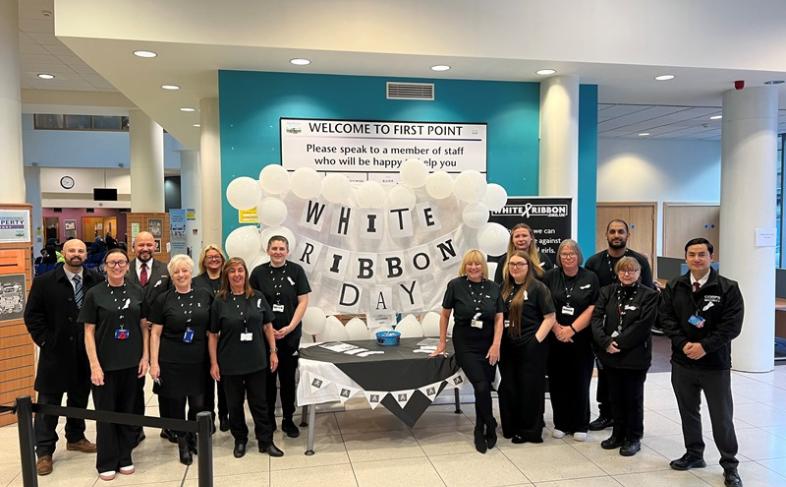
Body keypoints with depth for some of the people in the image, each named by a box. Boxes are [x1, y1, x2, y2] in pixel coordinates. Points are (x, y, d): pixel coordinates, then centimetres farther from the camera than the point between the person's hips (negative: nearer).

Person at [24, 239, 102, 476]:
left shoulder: (97, 281, 0)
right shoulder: (44, 282, -4)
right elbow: (32, 315, -2)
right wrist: (45, 340, -7)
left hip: (86, 352, 2)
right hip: (55, 352, -2)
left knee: (80, 398, 15)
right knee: (48, 402, 5)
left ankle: (75, 438, 34)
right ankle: (44, 451, 16)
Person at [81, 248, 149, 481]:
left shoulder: (137, 292, 2)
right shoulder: (94, 293, -4)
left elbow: (144, 326, 7)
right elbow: (89, 332, -4)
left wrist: (145, 357, 1)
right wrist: (94, 365, -10)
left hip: (132, 362, 2)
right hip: (105, 363, -2)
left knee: (128, 411, 11)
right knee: (106, 412, 8)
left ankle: (125, 458, 26)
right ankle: (107, 462, 23)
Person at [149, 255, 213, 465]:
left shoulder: (205, 296, 2)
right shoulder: (163, 299, -1)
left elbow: (212, 328, 10)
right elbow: (155, 333, 0)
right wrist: (154, 363, -5)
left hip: (199, 360, 1)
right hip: (171, 361, -1)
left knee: (199, 404, 4)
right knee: (175, 403, 7)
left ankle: (193, 437, 31)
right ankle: (183, 443, 28)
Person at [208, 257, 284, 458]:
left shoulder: (258, 297, 0)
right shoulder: (219, 302, -5)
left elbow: (268, 326, 5)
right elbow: (213, 335, -1)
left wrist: (273, 352, 3)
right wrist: (213, 363, -4)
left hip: (256, 361, 1)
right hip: (230, 363, -1)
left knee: (259, 402, 10)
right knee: (234, 404, 13)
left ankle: (266, 441, 21)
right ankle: (240, 440, 31)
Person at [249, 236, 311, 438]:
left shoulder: (296, 271, -1)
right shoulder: (258, 272, 1)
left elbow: (303, 301, -2)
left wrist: (290, 327, -10)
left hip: (290, 334, 0)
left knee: (288, 377, 6)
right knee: (267, 377, 7)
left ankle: (288, 420, 20)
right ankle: (268, 419, 23)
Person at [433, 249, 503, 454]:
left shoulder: (493, 288, 0)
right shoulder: (455, 285, -7)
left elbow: (499, 318, 2)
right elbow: (445, 315, 1)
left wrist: (496, 345, -7)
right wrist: (442, 343, 3)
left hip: (488, 345, 3)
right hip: (465, 345, -3)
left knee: (485, 388, 6)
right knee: (481, 386, -13)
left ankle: (480, 431, 26)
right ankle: (490, 427, 10)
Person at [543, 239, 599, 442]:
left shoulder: (590, 278, 2)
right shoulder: (550, 277, 4)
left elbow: (592, 309, -5)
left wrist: (572, 329, -13)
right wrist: (558, 330, -11)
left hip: (581, 340, -1)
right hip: (555, 340, 1)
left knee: (580, 383, 4)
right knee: (558, 382, 5)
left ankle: (580, 426, 16)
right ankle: (561, 424, 18)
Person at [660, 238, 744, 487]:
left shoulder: (728, 288, -7)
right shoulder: (674, 287, 3)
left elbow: (732, 325, -11)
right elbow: (666, 318, -1)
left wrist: (704, 346, -18)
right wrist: (683, 344, -14)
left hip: (715, 363, -3)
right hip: (682, 361, 3)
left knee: (721, 417, 5)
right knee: (688, 412, 16)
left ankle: (730, 465, 21)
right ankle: (694, 454, 32)